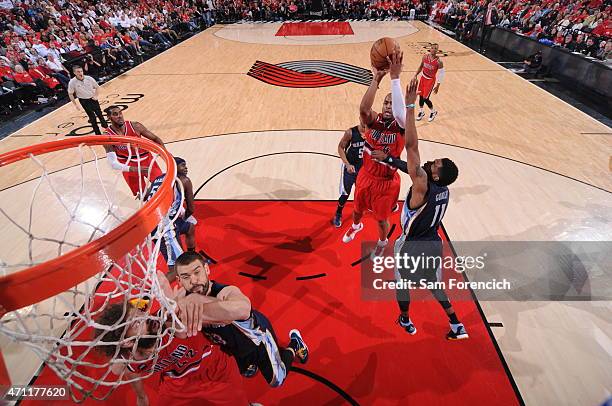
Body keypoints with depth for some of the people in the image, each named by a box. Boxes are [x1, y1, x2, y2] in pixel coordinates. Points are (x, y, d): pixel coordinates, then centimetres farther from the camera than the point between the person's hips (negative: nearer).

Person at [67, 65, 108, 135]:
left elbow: (97, 87, 5)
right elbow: (70, 94, -5)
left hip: (93, 99, 2)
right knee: (92, 117, 1)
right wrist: (75, 104, -5)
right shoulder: (72, 82, -16)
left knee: (99, 114, 16)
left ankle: (106, 127, 40)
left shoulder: (89, 78, -12)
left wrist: (96, 96, -6)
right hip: (84, 101, -2)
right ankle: (98, 134, 14)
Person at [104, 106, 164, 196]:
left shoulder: (135, 126, -14)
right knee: (141, 195, 8)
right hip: (129, 168, 0)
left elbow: (155, 139, -4)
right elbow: (113, 163, -18)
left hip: (147, 160, 1)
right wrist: (134, 169, -32)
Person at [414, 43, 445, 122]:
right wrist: (415, 75, 7)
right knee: (421, 96, 11)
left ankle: (433, 112, 20)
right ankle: (421, 112, 32)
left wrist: (437, 86, -14)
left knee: (425, 98, -6)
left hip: (431, 80, -5)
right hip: (423, 78, 5)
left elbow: (441, 74, -14)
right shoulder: (425, 56, -8)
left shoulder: (439, 62, -21)